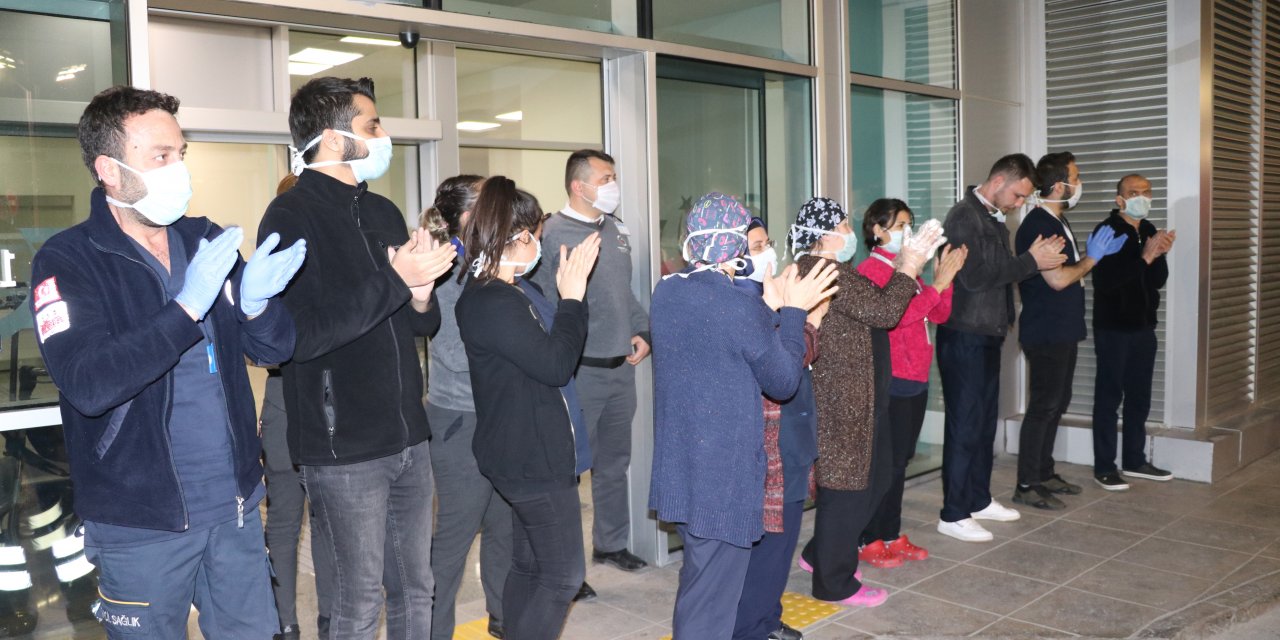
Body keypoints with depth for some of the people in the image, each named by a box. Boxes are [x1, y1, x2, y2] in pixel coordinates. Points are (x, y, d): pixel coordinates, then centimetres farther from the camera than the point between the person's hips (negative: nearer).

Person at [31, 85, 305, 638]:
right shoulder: (67, 262, -10)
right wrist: (187, 307, -29)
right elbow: (87, 385, -24)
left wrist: (256, 301, -18)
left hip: (235, 507, 5)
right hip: (141, 527, -4)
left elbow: (275, 349, 3)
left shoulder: (207, 240, 5)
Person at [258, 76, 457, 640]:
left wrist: (422, 294, -6)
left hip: (408, 437, 7)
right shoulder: (291, 217, -10)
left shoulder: (384, 213, 13)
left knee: (415, 588, 16)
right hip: (344, 449, -7)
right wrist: (394, 280, -20)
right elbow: (300, 336, -23)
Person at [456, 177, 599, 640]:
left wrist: (568, 293, 8)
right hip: (535, 458, -10)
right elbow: (556, 364, -24)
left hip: (529, 455, 10)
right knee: (563, 575, -1)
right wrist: (572, 296, -17)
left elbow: (544, 349, 16)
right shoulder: (492, 302, -23)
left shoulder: (510, 292, 8)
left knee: (528, 566, 19)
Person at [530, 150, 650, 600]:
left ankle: (610, 543, 36)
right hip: (580, 372, -8)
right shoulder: (554, 234, -14)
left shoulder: (616, 230, 11)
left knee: (614, 461, 19)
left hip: (622, 367, 8)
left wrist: (642, 331, 10)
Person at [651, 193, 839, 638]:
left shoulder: (666, 292, 1)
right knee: (712, 600, 6)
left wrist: (770, 309, 10)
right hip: (725, 471, -8)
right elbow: (783, 382, -10)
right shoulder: (738, 305, -21)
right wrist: (793, 311, -3)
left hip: (678, 466, 8)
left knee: (697, 579, 26)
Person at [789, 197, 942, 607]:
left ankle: (819, 555, 32)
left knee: (874, 477, 20)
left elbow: (872, 302, 15)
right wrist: (908, 269, -8)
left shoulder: (811, 268, 15)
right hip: (841, 399, -11)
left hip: (851, 395, 11)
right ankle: (835, 583, 15)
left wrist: (908, 263, 13)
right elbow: (884, 310, -20)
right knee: (846, 484, 1)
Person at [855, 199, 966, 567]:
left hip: (916, 379, 8)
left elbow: (939, 315, 12)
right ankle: (869, 542, 6)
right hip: (891, 382, -8)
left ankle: (892, 536, 22)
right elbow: (894, 316, -21)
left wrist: (946, 277, -2)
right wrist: (937, 284, -18)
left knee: (901, 461, 13)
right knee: (886, 461, -4)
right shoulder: (871, 270, -9)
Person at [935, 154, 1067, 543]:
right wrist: (1030, 262, -17)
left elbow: (1001, 272, 16)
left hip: (988, 336, 9)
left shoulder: (995, 220, 15)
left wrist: (1038, 258, 0)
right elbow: (976, 277, -23)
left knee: (985, 421, 16)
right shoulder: (964, 218, -14)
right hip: (963, 337, -9)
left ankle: (979, 500, 28)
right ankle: (953, 515, 5)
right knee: (964, 426, -4)